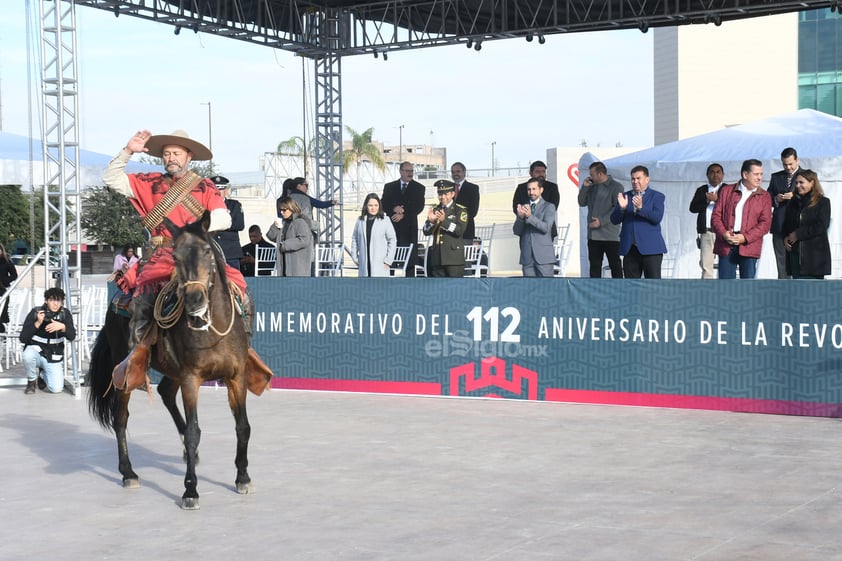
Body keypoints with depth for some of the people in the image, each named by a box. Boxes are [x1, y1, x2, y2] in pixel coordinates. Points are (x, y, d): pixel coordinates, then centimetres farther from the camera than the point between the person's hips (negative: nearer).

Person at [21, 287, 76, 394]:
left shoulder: (65, 313, -6)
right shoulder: (35, 312, -12)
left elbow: (72, 337, -16)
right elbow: (23, 338, -16)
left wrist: (63, 327, -37)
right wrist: (37, 323, -30)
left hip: (54, 358, 1)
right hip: (36, 351, -1)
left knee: (56, 388, -16)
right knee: (28, 355, -38)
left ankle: (43, 375, 21)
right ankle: (31, 381, -5)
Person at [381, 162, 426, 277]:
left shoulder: (419, 188, 9)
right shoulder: (389, 187, 14)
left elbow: (419, 206, -3)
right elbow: (383, 204, 6)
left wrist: (403, 214, -13)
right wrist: (393, 209, -13)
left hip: (409, 228, -1)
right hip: (392, 226, 1)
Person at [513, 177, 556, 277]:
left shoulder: (549, 207, 4)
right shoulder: (523, 207, 15)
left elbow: (546, 227, -11)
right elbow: (516, 231, 7)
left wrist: (530, 216, -24)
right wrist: (521, 217, -12)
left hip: (543, 255, -4)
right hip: (527, 256, 4)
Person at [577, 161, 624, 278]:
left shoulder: (616, 186, -5)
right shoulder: (592, 187, 14)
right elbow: (582, 203, 15)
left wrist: (602, 221, -19)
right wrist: (584, 187, 1)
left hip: (610, 236, -6)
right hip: (593, 234, 6)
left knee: (615, 265, 0)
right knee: (594, 265, 8)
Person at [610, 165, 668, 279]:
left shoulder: (657, 196, 4)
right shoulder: (625, 196, 13)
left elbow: (657, 218, -12)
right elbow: (614, 220, 6)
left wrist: (640, 207, -25)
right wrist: (622, 208, -13)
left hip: (650, 248, -3)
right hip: (630, 248, 4)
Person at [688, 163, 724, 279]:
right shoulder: (701, 190, 17)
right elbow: (693, 208, 6)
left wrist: (716, 199, -11)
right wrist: (707, 200, -7)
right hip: (706, 233, 3)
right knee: (706, 266, 0)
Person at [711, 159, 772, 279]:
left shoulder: (764, 196, 8)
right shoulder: (726, 191, 12)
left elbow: (765, 223, -1)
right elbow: (716, 215, 7)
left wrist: (745, 238, -14)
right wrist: (723, 233, -12)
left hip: (749, 246, -1)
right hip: (726, 246, 1)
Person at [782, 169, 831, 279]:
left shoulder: (823, 202, 0)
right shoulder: (793, 203, 17)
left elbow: (822, 226, -11)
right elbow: (786, 225, 21)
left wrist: (798, 234, -10)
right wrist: (785, 237, 0)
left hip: (815, 255, -5)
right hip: (795, 252, 5)